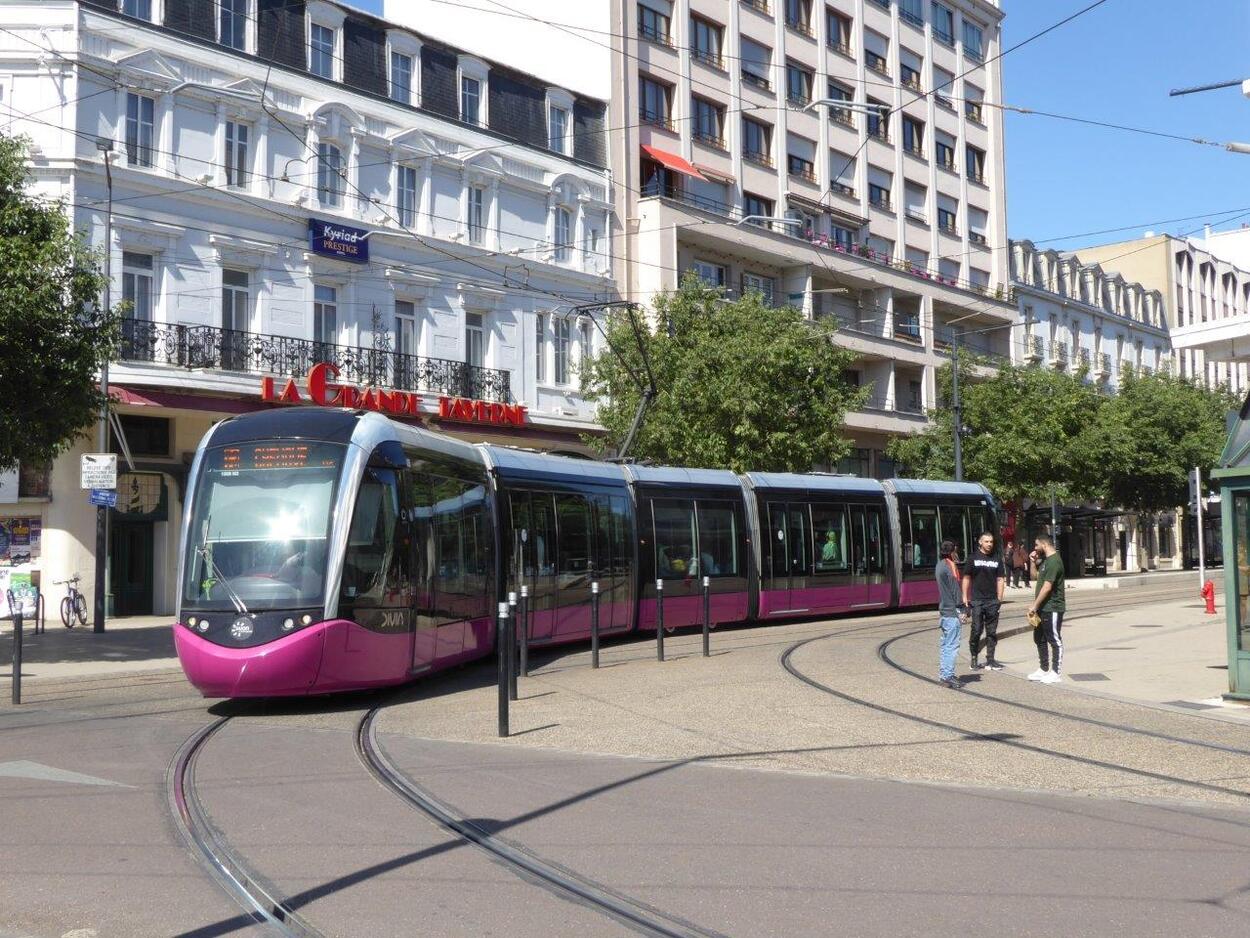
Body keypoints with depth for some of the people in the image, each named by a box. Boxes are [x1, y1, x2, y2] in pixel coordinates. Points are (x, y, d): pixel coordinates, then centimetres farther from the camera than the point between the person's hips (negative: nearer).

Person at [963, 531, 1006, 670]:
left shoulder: (997, 559, 9)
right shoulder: (973, 558, 3)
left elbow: (1000, 579, 9)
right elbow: (966, 578, 4)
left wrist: (999, 599, 3)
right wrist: (965, 597, -3)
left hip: (992, 601, 3)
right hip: (977, 600, -2)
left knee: (992, 631, 5)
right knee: (976, 631, -3)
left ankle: (990, 660, 11)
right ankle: (974, 659, 7)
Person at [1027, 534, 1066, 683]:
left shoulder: (1054, 561, -19)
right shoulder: (1045, 560, 13)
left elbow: (1047, 587, -23)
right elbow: (1035, 576, 26)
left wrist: (1035, 605, -21)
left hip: (1052, 609, -10)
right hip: (1043, 608, 10)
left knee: (1055, 641, -1)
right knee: (1039, 638, 16)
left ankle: (1055, 673, 4)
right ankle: (1043, 669, 26)